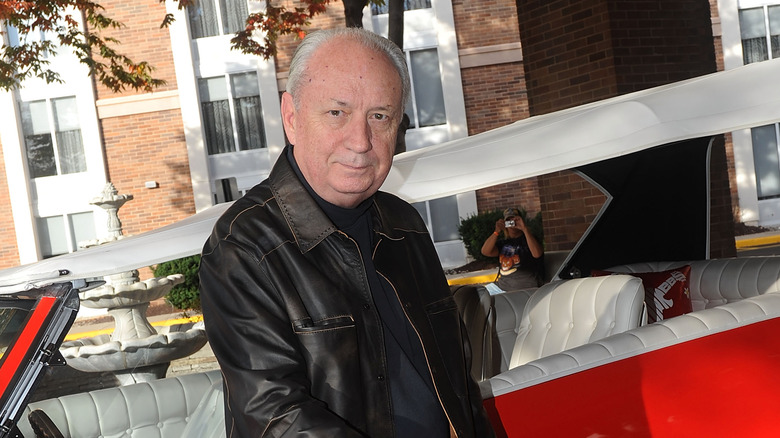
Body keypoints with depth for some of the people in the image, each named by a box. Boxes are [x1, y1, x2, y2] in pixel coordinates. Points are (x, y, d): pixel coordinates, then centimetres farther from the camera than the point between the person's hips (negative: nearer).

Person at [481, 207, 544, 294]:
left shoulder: (527, 239, 3)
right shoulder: (503, 242, 17)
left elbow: (537, 254, -20)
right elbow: (485, 252, 0)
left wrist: (525, 229, -20)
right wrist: (497, 231, -10)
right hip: (501, 285, 6)